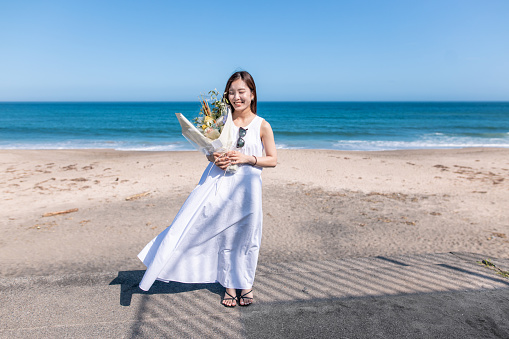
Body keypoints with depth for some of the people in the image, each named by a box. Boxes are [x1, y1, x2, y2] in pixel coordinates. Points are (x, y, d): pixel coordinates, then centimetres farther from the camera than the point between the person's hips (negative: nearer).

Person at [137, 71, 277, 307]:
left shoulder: (262, 125, -2)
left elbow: (273, 160, 0)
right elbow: (210, 152, 13)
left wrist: (248, 158, -14)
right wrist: (216, 159, -10)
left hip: (246, 187, -2)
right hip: (219, 183, 2)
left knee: (245, 234, 7)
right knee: (224, 234, 5)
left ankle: (245, 284, 30)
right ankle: (230, 285, 25)